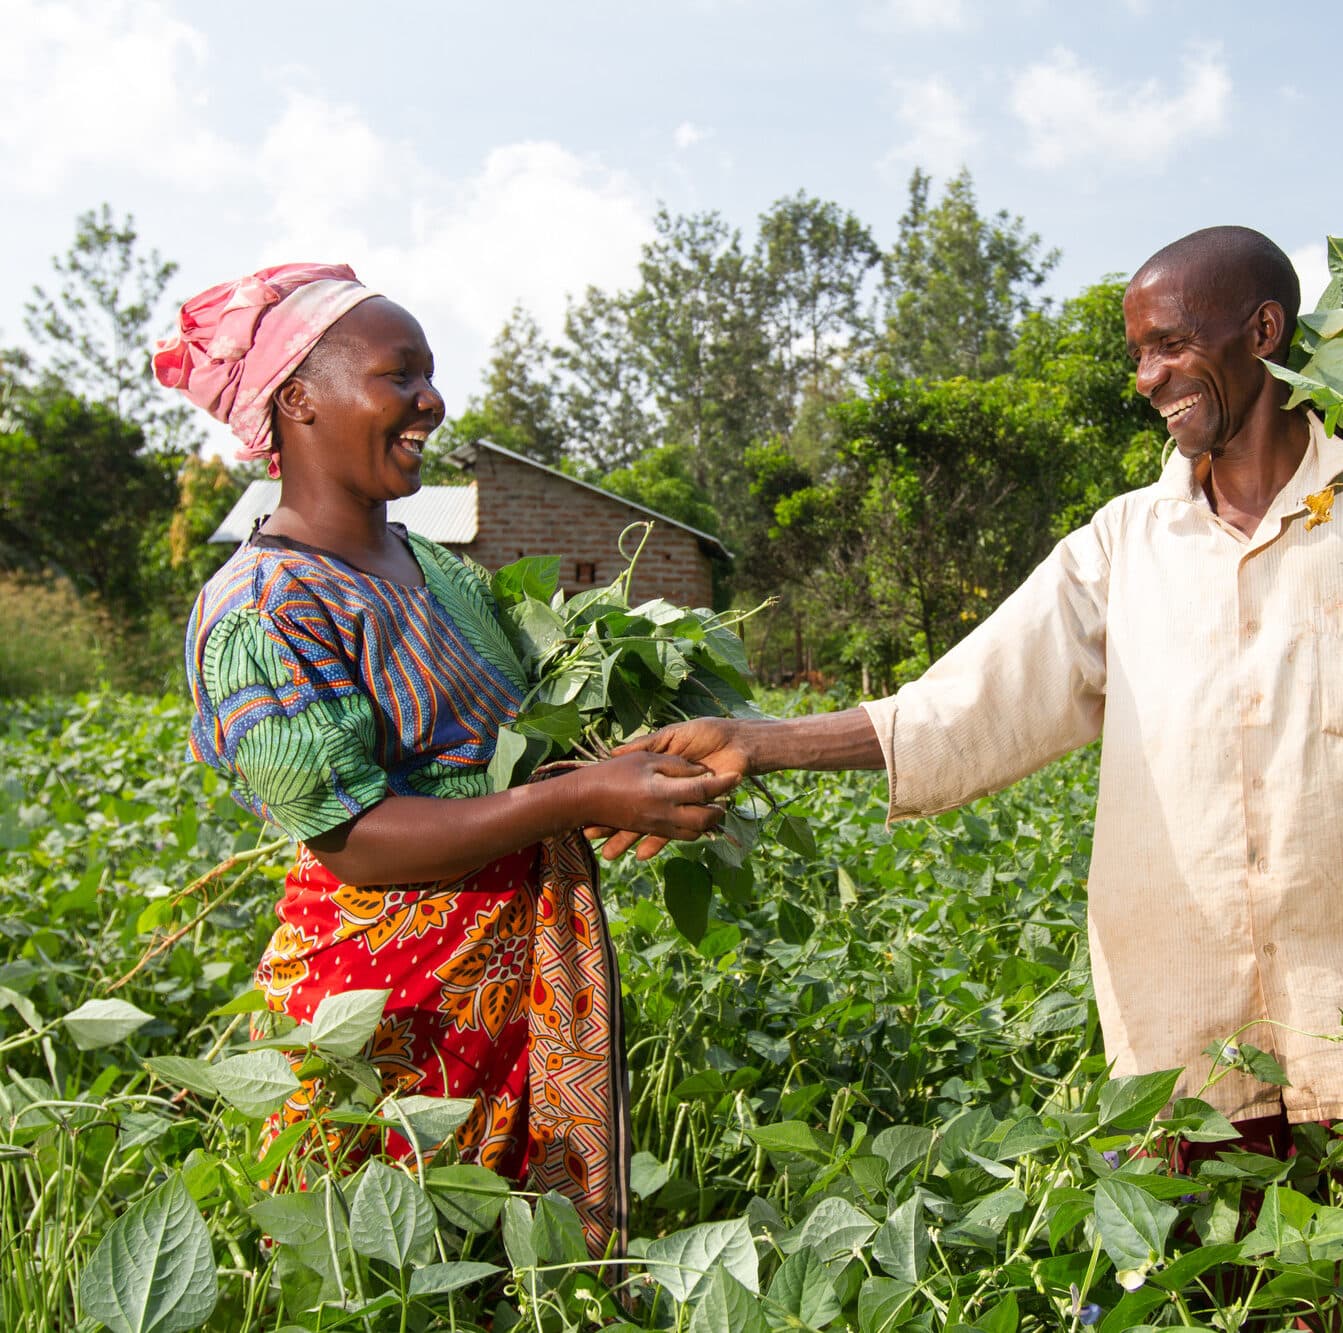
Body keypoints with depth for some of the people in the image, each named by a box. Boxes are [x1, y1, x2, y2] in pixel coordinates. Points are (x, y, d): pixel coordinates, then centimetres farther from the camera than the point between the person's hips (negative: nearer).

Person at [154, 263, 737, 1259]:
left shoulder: (444, 572, 10)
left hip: (537, 972, 8)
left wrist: (633, 764, 2)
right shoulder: (262, 608, -15)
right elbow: (351, 838, -20)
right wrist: (583, 797, -27)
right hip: (388, 998, -7)